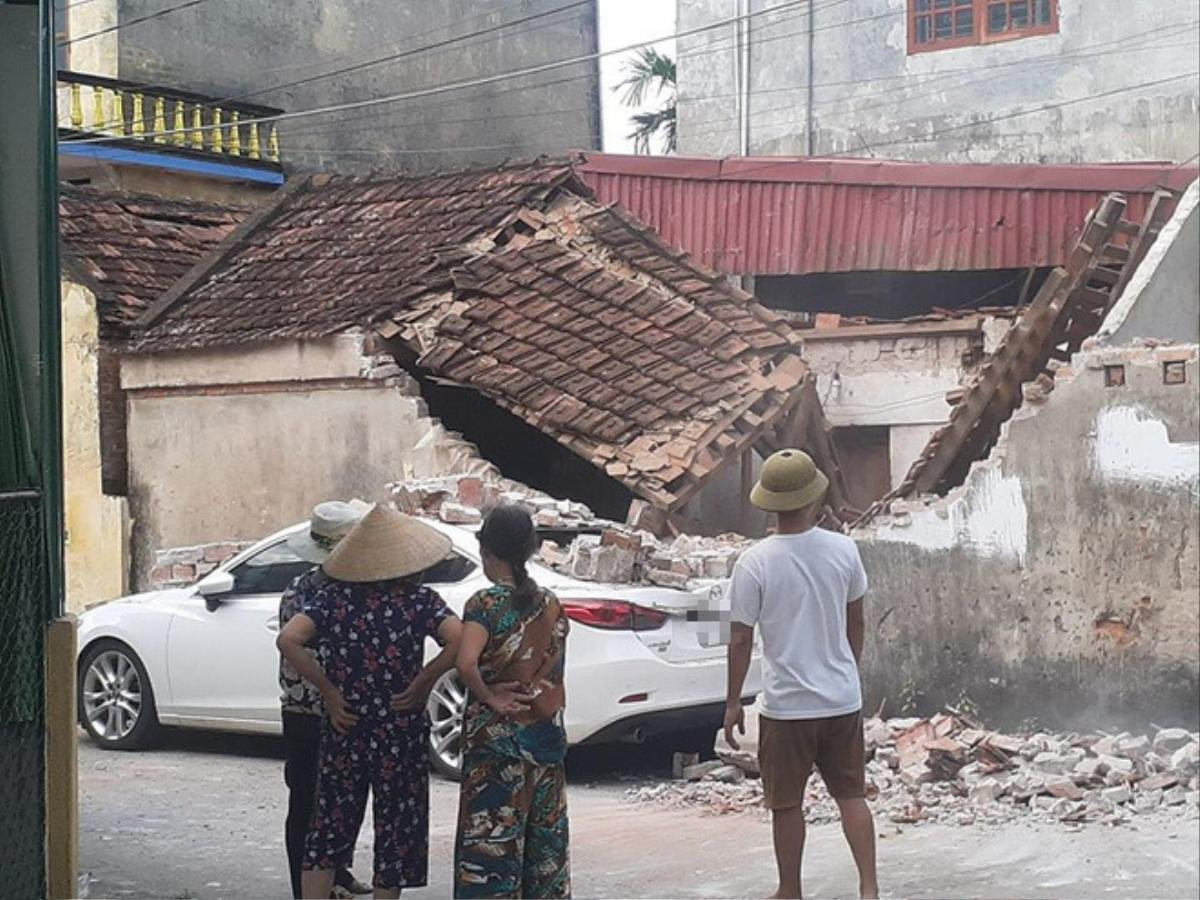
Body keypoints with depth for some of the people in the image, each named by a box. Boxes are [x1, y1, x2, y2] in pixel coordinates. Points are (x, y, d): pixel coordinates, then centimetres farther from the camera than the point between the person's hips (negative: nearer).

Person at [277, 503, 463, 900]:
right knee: (396, 830, 10)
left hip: (344, 729, 2)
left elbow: (289, 640, -16)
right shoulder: (418, 600, -8)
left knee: (330, 825, 14)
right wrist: (423, 682, -11)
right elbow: (459, 640, -22)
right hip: (401, 731, -2)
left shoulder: (331, 596, -4)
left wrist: (328, 689, -9)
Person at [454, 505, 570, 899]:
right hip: (547, 735, 6)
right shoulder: (551, 605, 5)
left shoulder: (485, 603, -13)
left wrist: (489, 697, -14)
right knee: (544, 836, 13)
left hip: (495, 736, -6)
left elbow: (466, 663, -27)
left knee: (491, 837, 0)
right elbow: (555, 670, 10)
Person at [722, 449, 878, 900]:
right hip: (843, 698, 3)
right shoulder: (843, 550, -5)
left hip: (787, 706, -3)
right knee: (852, 795, 14)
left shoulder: (755, 563, -15)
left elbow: (740, 639, -10)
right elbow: (855, 622, 8)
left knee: (786, 804, 11)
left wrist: (733, 702, 1)